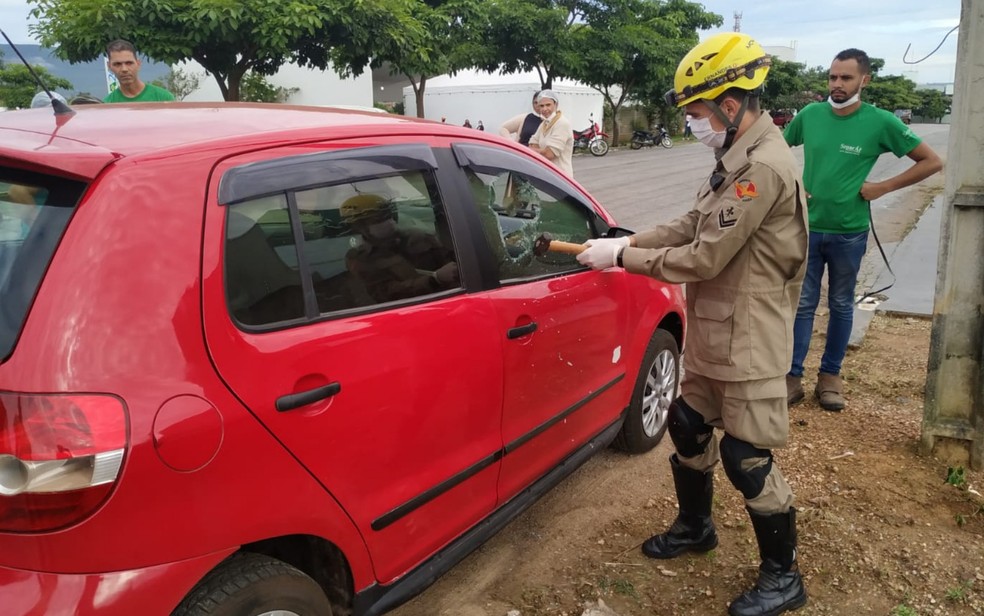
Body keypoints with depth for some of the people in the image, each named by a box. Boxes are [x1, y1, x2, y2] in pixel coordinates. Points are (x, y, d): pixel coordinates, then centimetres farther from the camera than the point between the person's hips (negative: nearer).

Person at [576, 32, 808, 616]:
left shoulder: (764, 168, -24)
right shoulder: (738, 159, 8)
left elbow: (704, 258, -25)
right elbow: (693, 226, 12)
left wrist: (622, 258, -16)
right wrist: (628, 242, 0)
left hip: (747, 341, -10)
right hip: (713, 334, 10)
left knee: (746, 456, 1)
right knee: (688, 426, 20)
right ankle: (696, 526, 42)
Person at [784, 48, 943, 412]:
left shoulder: (881, 122, -9)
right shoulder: (810, 115, -3)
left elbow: (932, 162, -3)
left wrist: (882, 187, -9)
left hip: (849, 233, -1)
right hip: (808, 228, 1)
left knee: (841, 305, 12)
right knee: (802, 304, 5)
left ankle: (830, 375, 25)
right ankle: (793, 376, 12)